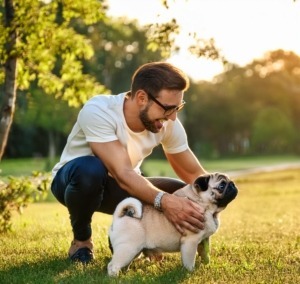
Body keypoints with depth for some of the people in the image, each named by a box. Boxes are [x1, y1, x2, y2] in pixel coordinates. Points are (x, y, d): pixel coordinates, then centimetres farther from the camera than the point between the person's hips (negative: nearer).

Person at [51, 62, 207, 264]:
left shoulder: (169, 124, -18)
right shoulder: (98, 112, -33)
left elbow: (195, 174, -10)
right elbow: (123, 174, -41)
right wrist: (163, 200, -57)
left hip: (121, 187, 5)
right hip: (73, 178, -4)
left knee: (184, 196, -19)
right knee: (90, 169, -40)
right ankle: (81, 239, -11)